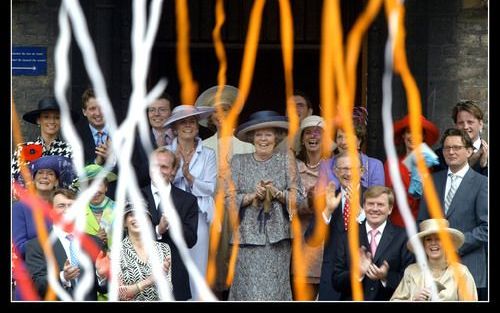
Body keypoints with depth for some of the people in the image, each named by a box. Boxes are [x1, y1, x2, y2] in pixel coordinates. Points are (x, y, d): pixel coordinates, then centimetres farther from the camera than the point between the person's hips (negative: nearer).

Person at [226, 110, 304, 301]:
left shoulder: (286, 160, 8)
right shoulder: (239, 161, 8)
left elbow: (298, 197, 2)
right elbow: (229, 199, 2)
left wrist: (275, 192, -13)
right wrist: (253, 195, -13)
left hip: (277, 236, 0)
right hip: (248, 235, 0)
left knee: (275, 290, -4)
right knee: (249, 290, -6)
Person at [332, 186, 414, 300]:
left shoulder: (403, 238, 1)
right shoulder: (345, 239, 7)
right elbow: (336, 282, 4)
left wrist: (386, 277, -15)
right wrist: (357, 273, -13)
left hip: (388, 300, -1)